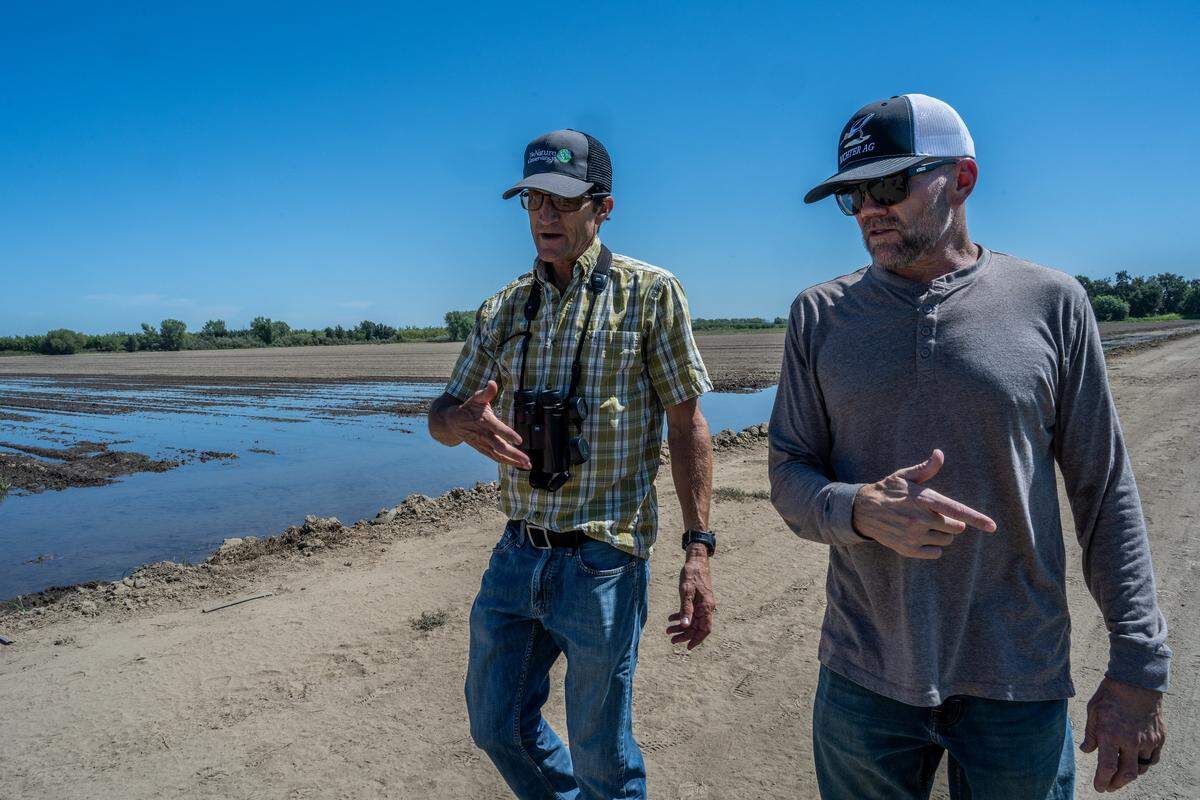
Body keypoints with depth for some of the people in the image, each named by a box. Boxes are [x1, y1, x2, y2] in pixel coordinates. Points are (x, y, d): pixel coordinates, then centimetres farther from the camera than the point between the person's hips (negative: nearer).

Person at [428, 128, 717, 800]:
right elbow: (443, 414, 11)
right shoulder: (504, 308, 9)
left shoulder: (650, 293, -4)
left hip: (602, 561, -5)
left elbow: (687, 422, -6)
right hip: (517, 555, 5)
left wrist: (699, 549, -13)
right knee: (496, 725, 19)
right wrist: (463, 422, -15)